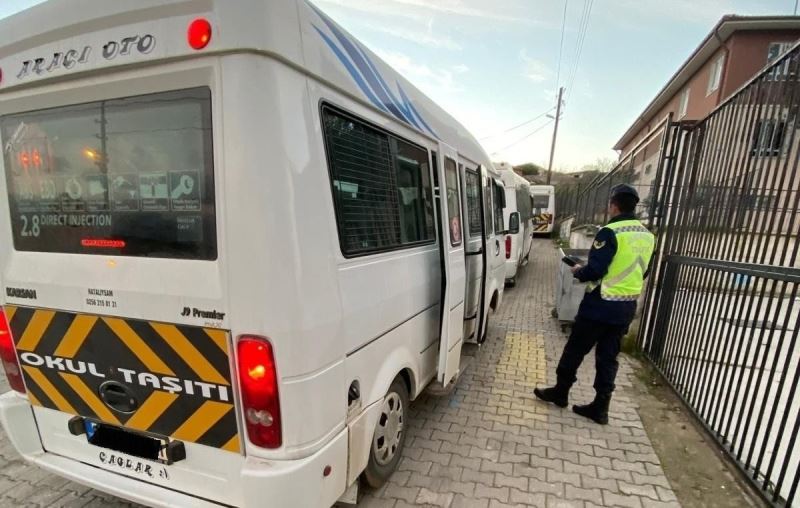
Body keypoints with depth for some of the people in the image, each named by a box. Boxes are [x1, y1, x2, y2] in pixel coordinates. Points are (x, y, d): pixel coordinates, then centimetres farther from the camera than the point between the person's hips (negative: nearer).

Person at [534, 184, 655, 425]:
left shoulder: (610, 233, -18)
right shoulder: (647, 236, 9)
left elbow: (594, 271, -20)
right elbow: (641, 273, 19)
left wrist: (578, 272, -1)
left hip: (601, 305, -7)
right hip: (627, 307, 7)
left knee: (575, 350, 8)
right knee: (608, 357, 13)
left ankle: (560, 392, 22)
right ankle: (600, 408, 20)